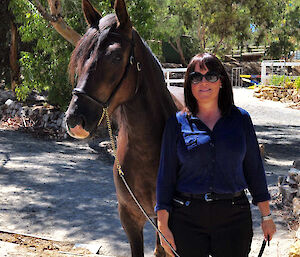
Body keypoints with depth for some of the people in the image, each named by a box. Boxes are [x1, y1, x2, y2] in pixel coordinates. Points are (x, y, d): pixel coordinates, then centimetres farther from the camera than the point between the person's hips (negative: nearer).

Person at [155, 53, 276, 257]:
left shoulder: (241, 118, 3)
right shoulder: (177, 123, 0)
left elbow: (254, 168, 8)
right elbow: (166, 174, 1)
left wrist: (266, 216, 8)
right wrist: (163, 226, -2)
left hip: (234, 217, 1)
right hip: (187, 218, -1)